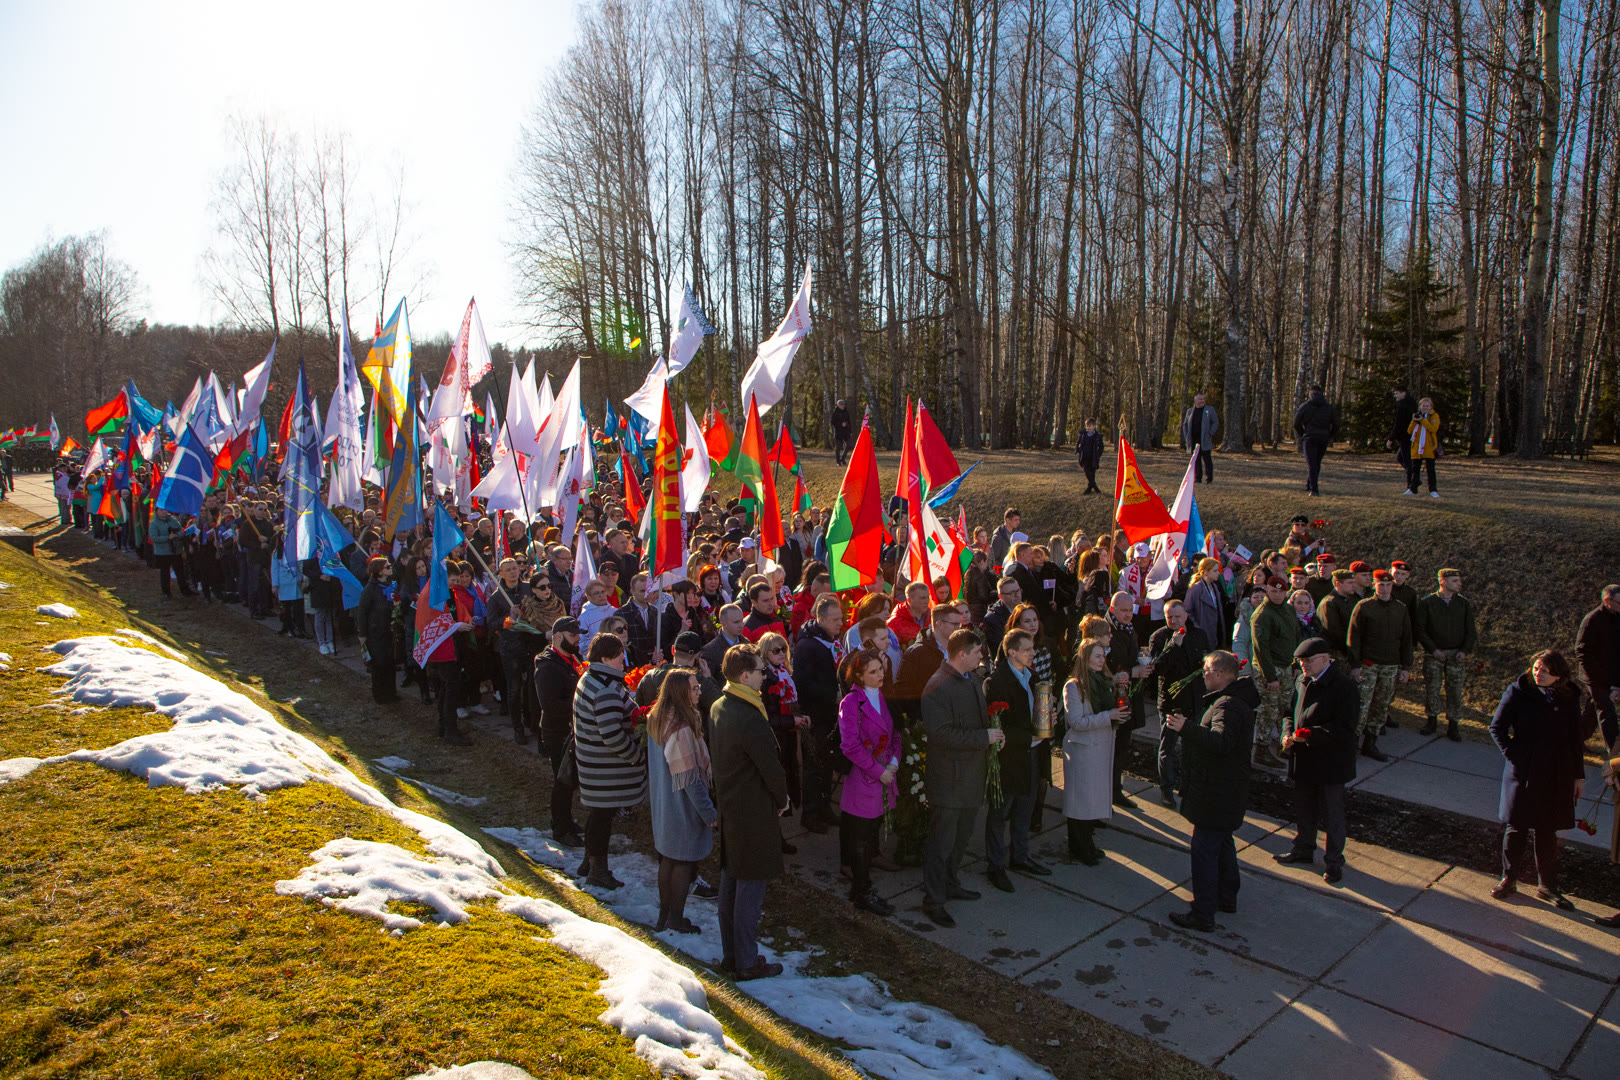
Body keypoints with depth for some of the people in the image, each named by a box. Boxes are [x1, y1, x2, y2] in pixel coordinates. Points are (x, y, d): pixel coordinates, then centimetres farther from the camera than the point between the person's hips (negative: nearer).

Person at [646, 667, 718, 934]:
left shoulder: (656, 720, 2)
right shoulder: (681, 728, -26)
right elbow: (689, 777, -24)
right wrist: (709, 812, -17)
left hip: (663, 805, 9)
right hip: (683, 806, -9)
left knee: (668, 858, 18)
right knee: (684, 861, 6)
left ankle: (665, 914, 30)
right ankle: (676, 919, 17)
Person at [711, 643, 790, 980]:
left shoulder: (718, 708, 4)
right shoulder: (749, 718, -25)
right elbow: (771, 767, -20)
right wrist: (782, 799, -2)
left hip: (728, 807, 9)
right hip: (754, 813, -9)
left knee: (730, 882, 17)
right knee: (751, 886, 2)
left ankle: (730, 955, 28)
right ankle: (747, 963, 12)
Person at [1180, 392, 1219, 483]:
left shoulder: (1210, 410, 5)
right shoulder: (1189, 411, 14)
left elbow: (1216, 423, 2)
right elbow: (1185, 424, 19)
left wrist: (1210, 434, -9)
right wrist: (1186, 436, 7)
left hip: (1205, 440, -3)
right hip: (1193, 440, 3)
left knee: (1207, 459, -3)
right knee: (1196, 460, 5)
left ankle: (1209, 478, 0)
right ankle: (1197, 478, 10)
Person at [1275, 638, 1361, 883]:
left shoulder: (1344, 686, -17)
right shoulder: (1303, 682, 4)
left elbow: (1345, 728, -21)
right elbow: (1291, 713, 15)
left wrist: (1310, 734, -26)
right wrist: (1288, 734, -5)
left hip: (1331, 763, -6)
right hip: (1304, 760, 7)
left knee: (1331, 813, 7)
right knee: (1303, 808, 19)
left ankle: (1335, 860, 23)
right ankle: (1303, 850, 36)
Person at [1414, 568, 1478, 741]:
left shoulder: (1465, 604, 6)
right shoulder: (1426, 603, -2)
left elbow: (1470, 631, 8)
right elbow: (1420, 630, -2)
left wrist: (1465, 650, -6)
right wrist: (1433, 649, -11)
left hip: (1456, 654, 2)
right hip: (1434, 654, -1)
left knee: (1455, 690, 1)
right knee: (1431, 688, 4)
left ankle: (1452, 725, 13)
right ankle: (1432, 721, 20)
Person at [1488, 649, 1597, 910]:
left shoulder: (1570, 698, 0)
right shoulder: (1519, 692, -7)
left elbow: (1576, 739, 8)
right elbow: (1497, 727, -2)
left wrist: (1579, 775, 9)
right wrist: (1512, 754, -11)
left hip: (1556, 777, 2)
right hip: (1523, 773, -2)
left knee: (1548, 831, 12)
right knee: (1516, 828, 7)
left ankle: (1548, 886, 25)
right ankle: (1509, 880, 20)